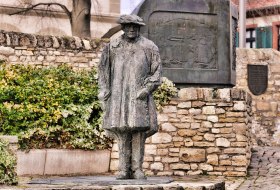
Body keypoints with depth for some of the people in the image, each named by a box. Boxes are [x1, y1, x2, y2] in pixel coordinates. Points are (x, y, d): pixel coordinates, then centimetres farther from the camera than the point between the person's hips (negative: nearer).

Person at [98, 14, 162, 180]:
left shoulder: (149, 47, 8)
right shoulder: (113, 47, 12)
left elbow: (156, 71, 6)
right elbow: (103, 70, 15)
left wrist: (147, 88, -7)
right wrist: (104, 92, 5)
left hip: (139, 96, -1)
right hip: (119, 95, 1)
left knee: (139, 132, -7)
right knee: (122, 131, -3)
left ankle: (137, 169, -4)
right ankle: (124, 169, -1)